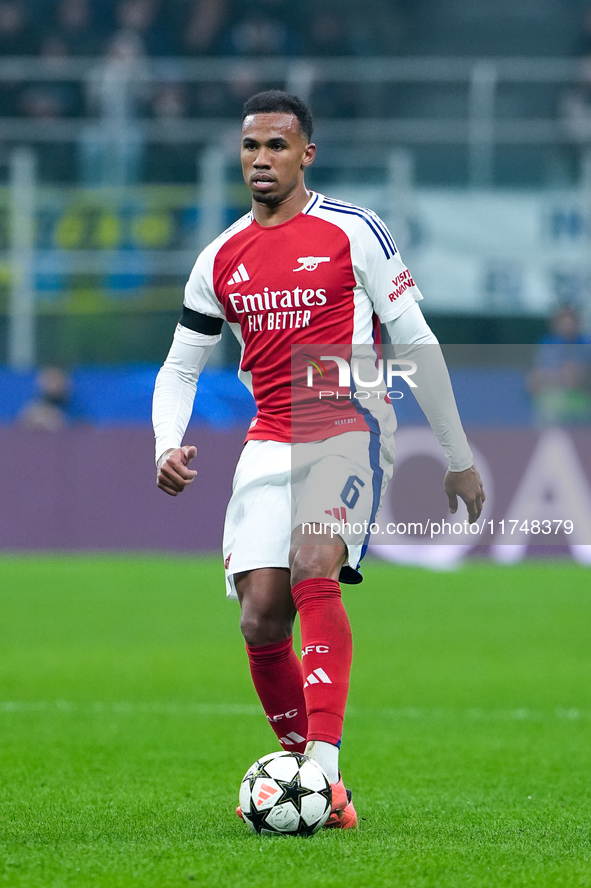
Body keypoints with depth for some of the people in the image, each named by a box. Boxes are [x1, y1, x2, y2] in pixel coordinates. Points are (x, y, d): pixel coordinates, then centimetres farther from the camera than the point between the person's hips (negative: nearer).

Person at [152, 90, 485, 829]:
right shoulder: (221, 258, 13)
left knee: (313, 569, -28)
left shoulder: (352, 233, -1)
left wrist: (459, 457, 3)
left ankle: (325, 769, -35)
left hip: (347, 428, -5)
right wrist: (168, 446, -1)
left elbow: (416, 343, 3)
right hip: (270, 443, 5)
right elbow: (180, 366, 19)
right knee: (261, 620, -6)